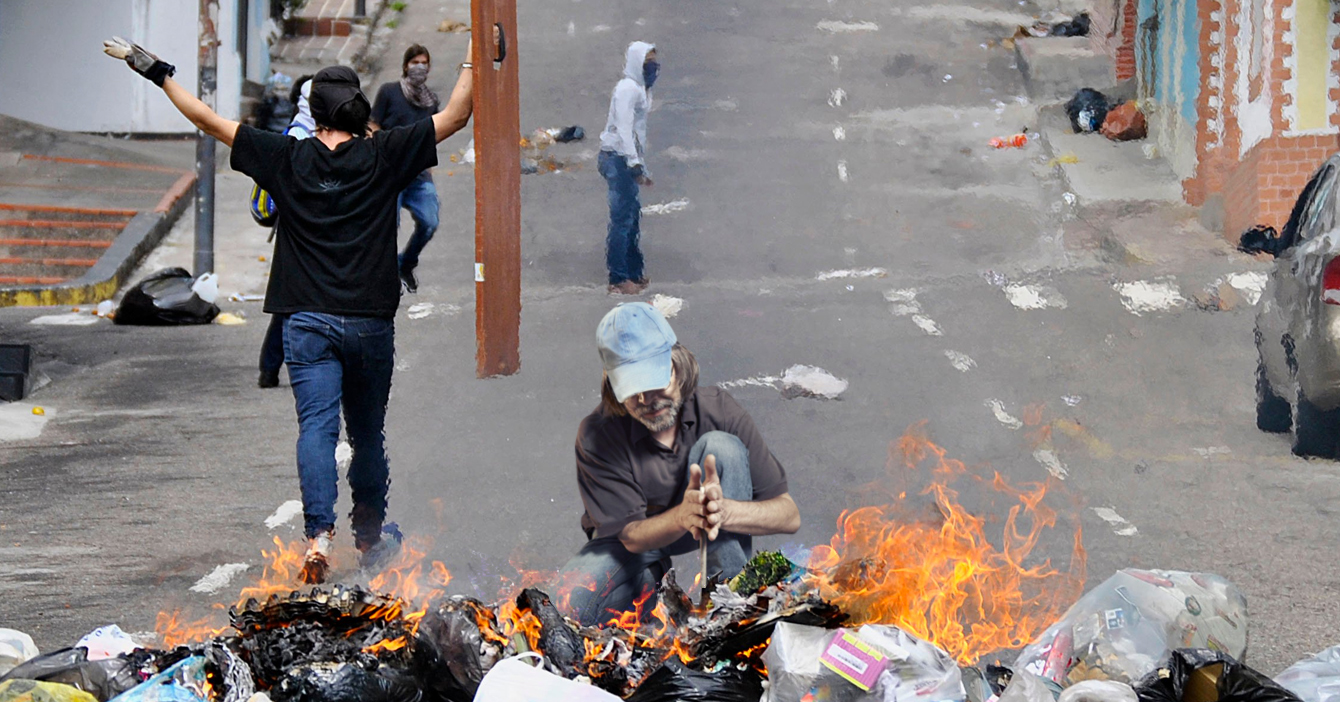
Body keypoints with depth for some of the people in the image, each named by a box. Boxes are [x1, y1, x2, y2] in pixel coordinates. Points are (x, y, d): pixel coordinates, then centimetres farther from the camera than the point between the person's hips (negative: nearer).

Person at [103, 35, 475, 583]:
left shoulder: (287, 159, 1)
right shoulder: (384, 157, 0)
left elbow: (209, 121, 5)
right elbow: (455, 115, 3)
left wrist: (157, 73, 14)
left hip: (308, 322, -1)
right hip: (371, 322, 1)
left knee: (317, 426, -8)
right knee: (368, 434, 14)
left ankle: (319, 534, -27)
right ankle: (370, 538, 27)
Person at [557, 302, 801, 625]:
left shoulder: (717, 410, -20)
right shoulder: (597, 436, -23)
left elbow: (789, 515, -21)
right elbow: (632, 537, -21)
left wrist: (724, 511, -44)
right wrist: (684, 516, -45)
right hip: (631, 549, 0)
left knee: (722, 447, -26)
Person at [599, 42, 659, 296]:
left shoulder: (640, 89, 18)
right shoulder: (628, 89, -13)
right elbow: (623, 128, -21)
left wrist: (642, 168, 20)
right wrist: (635, 164, -25)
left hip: (627, 159, 10)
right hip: (618, 158, -10)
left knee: (632, 217, 14)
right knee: (622, 219, -9)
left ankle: (635, 274, 21)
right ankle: (618, 279, -7)